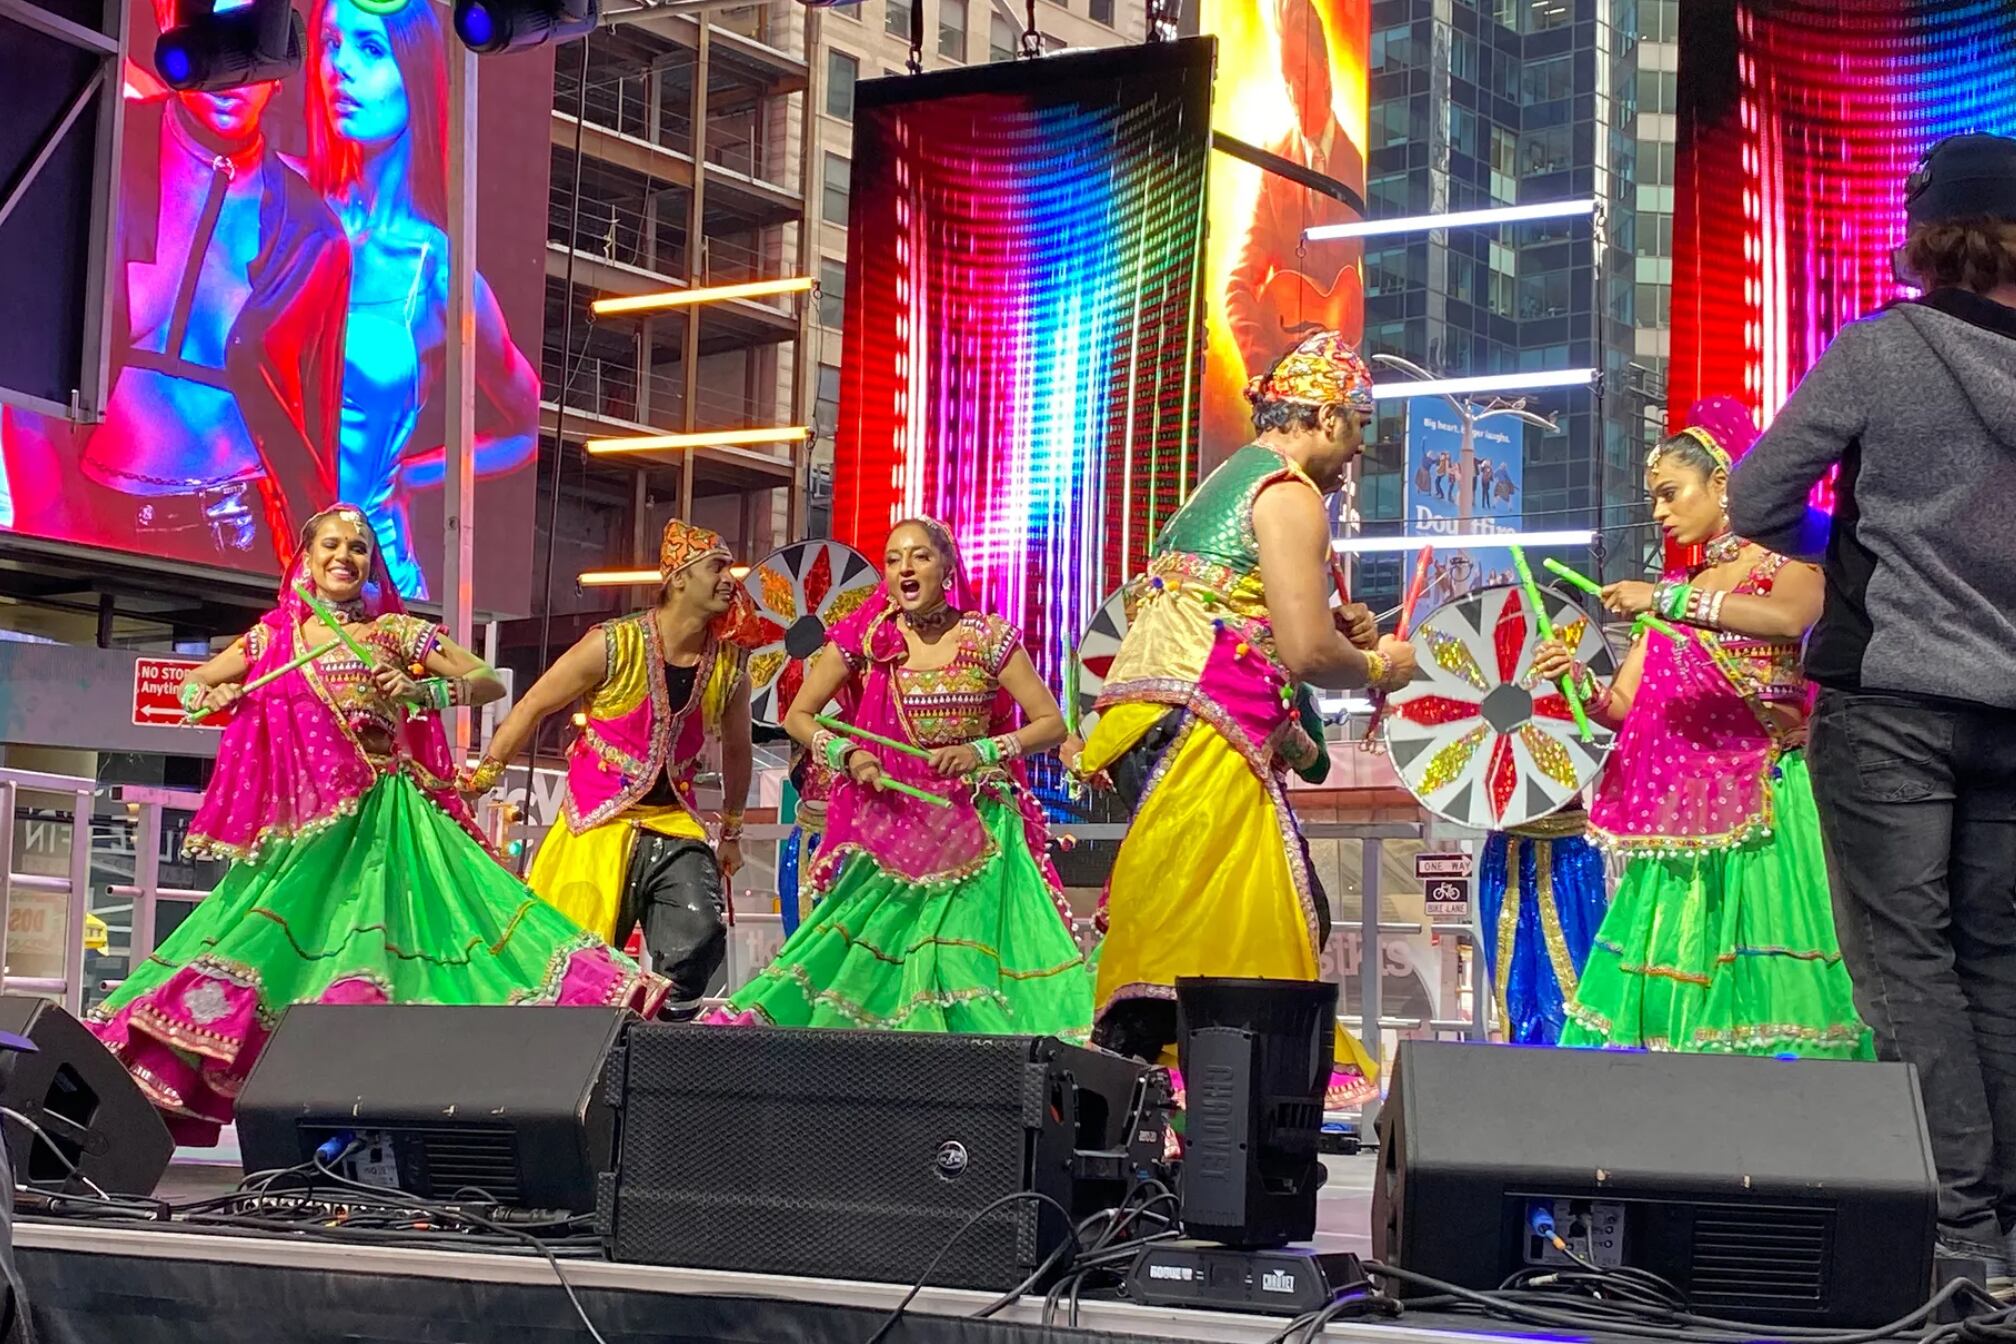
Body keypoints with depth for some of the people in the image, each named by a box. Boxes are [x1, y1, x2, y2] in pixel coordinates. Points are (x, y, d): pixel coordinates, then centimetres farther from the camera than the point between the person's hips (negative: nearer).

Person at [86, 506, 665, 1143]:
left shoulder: (397, 631, 8)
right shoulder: (275, 635, 15)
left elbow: (491, 683, 6)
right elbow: (189, 685, 21)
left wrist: (422, 690, -11)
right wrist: (209, 696, -2)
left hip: (384, 819, -2)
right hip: (302, 822, 2)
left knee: (377, 939, -16)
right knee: (290, 942, -7)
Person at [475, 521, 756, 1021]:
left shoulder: (730, 662, 0)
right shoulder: (613, 646, -12)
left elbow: (736, 748, 17)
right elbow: (532, 709, -3)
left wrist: (730, 831, 23)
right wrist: (481, 779, -4)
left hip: (676, 824, 3)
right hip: (600, 822, -3)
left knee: (700, 940, -15)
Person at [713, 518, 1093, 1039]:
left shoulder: (989, 638, -2)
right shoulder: (863, 638, 1)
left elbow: (1051, 724, 0)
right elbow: (797, 716, 9)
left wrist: (983, 750, -14)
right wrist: (846, 754, -8)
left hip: (975, 830, -1)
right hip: (889, 826, 1)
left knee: (975, 963, -6)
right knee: (873, 957, -4)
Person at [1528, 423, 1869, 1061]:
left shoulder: (1784, 564, 4)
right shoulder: (1674, 589, 18)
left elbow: (1789, 616, -22)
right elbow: (1623, 707, 11)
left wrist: (1666, 601, -24)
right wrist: (1577, 680, -10)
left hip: (1769, 798, -5)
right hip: (1683, 805, 5)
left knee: (1768, 977, -11)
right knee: (1673, 971, -3)